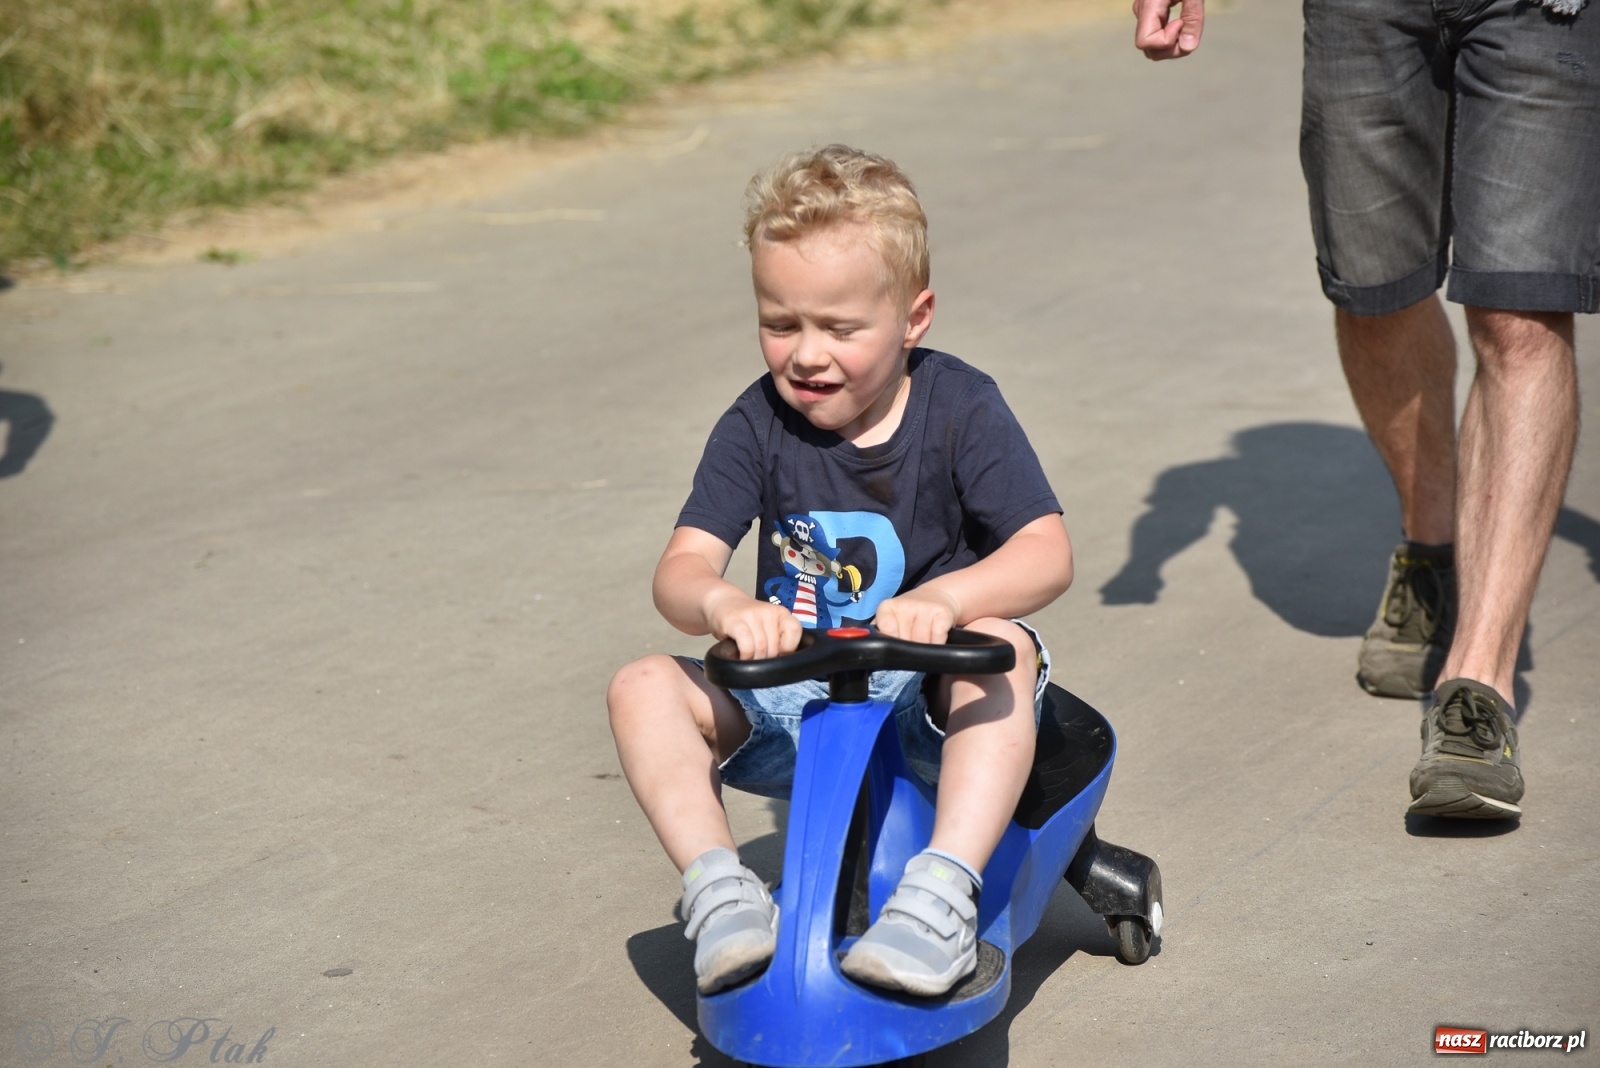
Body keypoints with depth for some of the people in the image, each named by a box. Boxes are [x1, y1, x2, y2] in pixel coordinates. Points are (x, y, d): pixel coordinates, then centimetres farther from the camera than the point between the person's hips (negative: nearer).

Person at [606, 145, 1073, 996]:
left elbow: (1047, 552, -19)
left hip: (932, 701, -3)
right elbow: (681, 566, -12)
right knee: (644, 687, -16)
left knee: (1003, 650, -34)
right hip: (793, 704, 3)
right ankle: (718, 888, -26)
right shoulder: (758, 425, -4)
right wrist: (724, 605, -37)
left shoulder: (961, 408, -9)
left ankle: (943, 890, -43)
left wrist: (944, 598, -40)